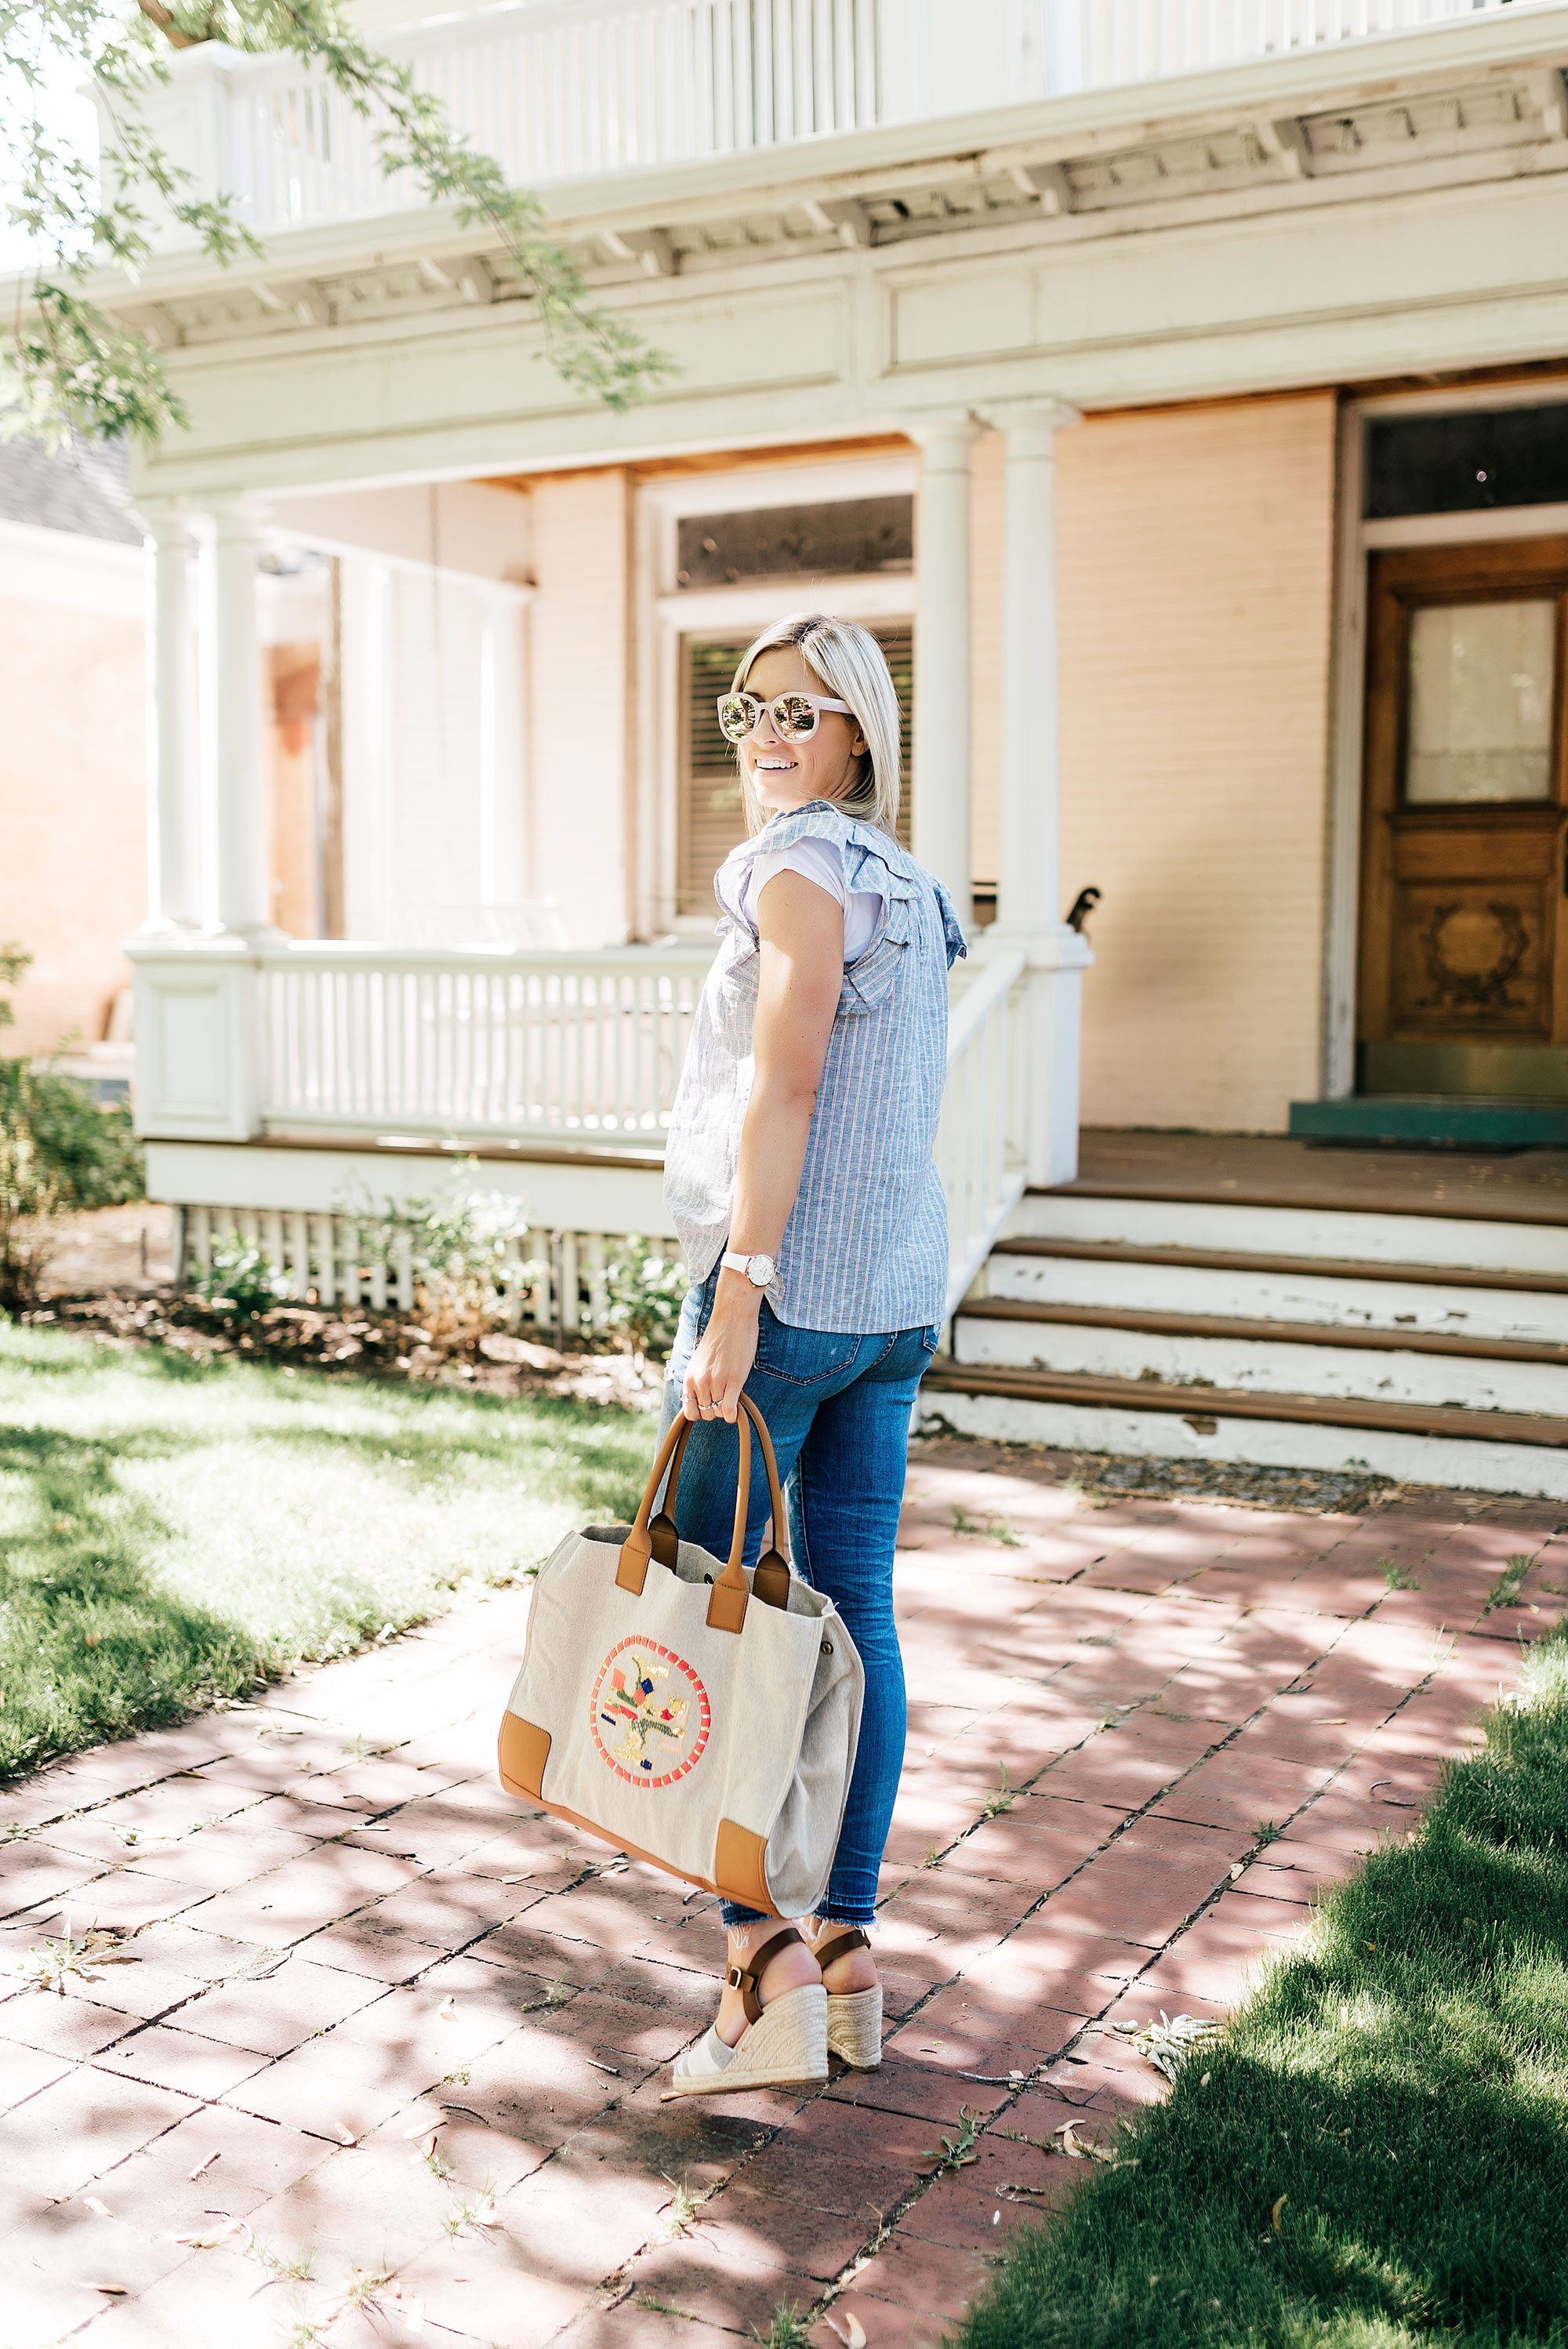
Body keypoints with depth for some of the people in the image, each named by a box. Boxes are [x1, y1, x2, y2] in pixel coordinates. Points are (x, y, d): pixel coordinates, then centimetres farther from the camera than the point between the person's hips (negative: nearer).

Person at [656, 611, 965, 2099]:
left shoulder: (801, 864, -10)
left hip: (792, 1283, -8)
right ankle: (848, 1960, 18)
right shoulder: (911, 885, 17)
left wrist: (738, 1294, -21)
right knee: (854, 1611, 10)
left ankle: (768, 1975, 0)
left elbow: (782, 1087, -19)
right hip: (902, 1290, 8)